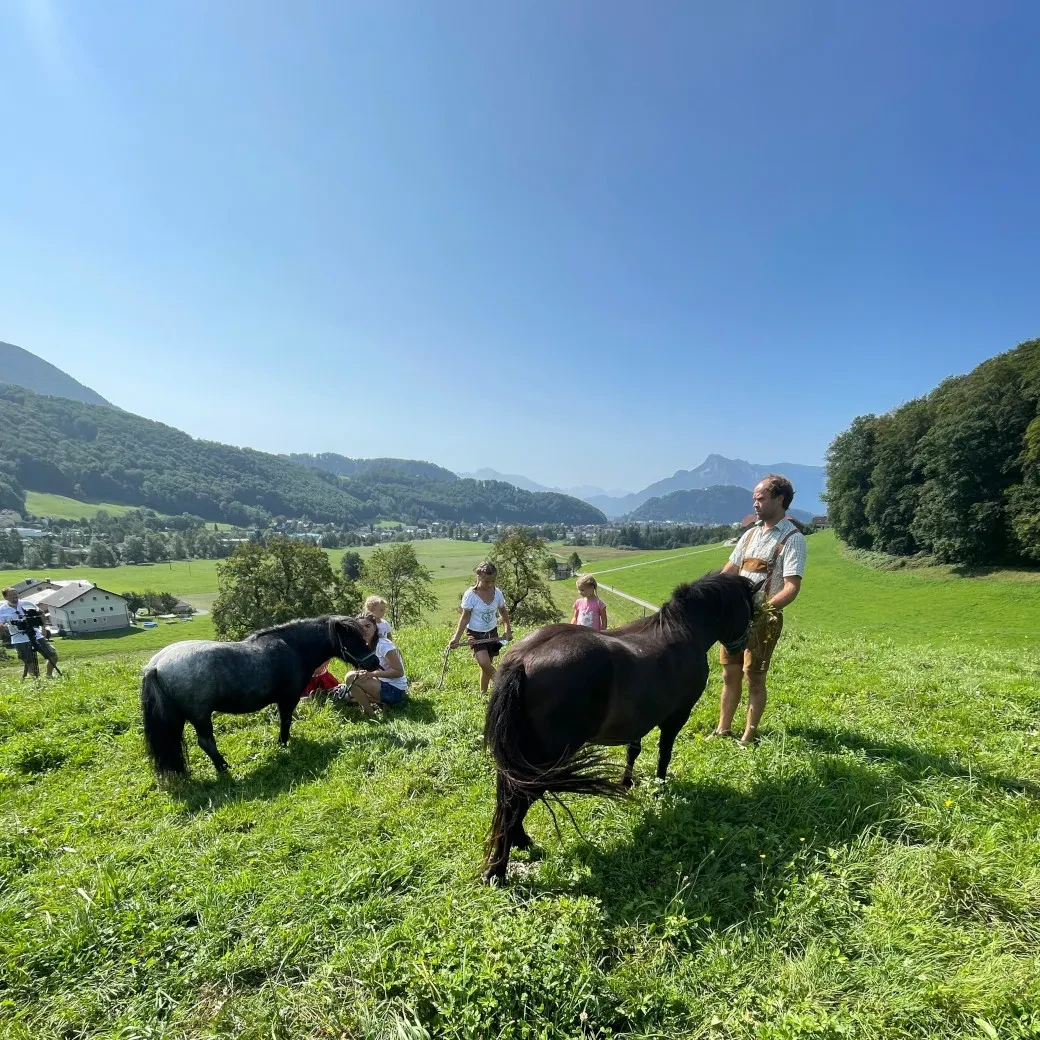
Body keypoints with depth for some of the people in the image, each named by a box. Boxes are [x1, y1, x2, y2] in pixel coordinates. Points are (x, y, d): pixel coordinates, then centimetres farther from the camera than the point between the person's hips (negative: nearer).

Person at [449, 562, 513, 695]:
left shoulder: (497, 592, -7)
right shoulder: (470, 595, -19)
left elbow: (503, 611, 9)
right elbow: (465, 617, -12)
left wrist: (508, 630, 8)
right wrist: (456, 638, -17)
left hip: (492, 632, 4)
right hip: (475, 634, -4)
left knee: (487, 665, 10)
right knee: (484, 662, -23)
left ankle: (483, 692, 27)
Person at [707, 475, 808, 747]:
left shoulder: (792, 538, -10)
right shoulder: (751, 533, 11)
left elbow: (792, 588, -18)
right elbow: (729, 571, 16)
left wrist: (762, 609, -30)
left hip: (763, 619, -6)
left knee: (754, 678, 3)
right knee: (730, 674, 12)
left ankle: (749, 737, 16)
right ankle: (723, 730, 24)